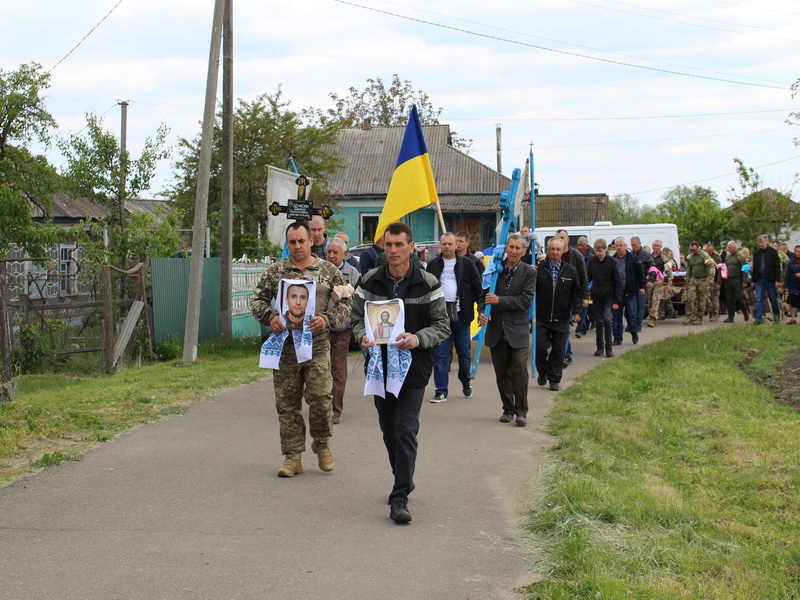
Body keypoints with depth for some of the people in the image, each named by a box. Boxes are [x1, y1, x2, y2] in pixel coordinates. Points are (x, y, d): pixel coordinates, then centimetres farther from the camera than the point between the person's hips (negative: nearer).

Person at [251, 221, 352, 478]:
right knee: (287, 403, 3)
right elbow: (257, 300, 10)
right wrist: (270, 317, -9)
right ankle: (293, 456, 11)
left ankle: (322, 443, 16)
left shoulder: (328, 270, 7)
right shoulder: (275, 271, 9)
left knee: (320, 396, -9)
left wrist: (327, 319, -10)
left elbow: (346, 301, 7)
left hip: (317, 344, -2)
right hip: (284, 344, 2)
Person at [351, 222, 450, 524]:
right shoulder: (370, 281, 3)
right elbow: (357, 317, 10)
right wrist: (363, 336, -13)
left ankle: (400, 498, -10)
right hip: (379, 364, 4)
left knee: (406, 429, -11)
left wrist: (417, 339, -20)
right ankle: (404, 480, 34)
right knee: (388, 428, 14)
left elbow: (443, 326, -1)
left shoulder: (428, 284, -4)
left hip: (413, 367, -4)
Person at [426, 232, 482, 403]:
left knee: (464, 353, 10)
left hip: (461, 315, 0)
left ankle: (466, 383, 32)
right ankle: (441, 392, 1)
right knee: (440, 355, -3)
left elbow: (477, 288, 6)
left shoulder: (466, 264, 4)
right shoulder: (433, 265, 7)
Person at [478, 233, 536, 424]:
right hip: (496, 330, 3)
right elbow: (483, 294, 9)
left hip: (518, 330, -3)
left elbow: (526, 300, -12)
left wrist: (499, 300, -17)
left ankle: (521, 411, 1)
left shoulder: (529, 272, -3)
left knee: (519, 370, -10)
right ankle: (508, 409, 20)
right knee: (502, 373, 8)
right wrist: (482, 311, -11)